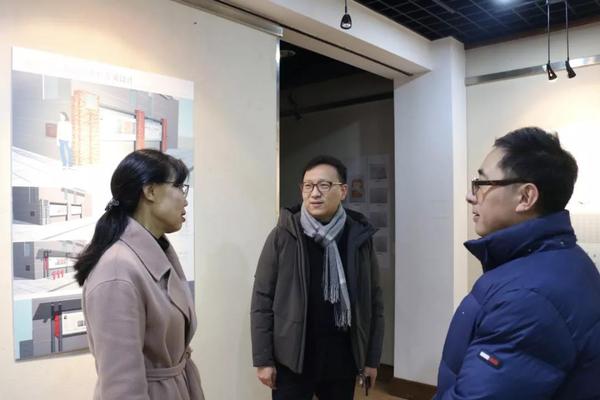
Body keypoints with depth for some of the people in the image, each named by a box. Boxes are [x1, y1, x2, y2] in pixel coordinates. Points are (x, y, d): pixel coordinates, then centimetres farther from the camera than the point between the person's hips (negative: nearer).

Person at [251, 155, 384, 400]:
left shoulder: (359, 237, -2)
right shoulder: (283, 236, -7)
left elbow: (373, 302, 4)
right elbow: (262, 300, -4)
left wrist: (372, 358, 6)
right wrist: (263, 359, -6)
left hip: (342, 359, 2)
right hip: (291, 359, -1)